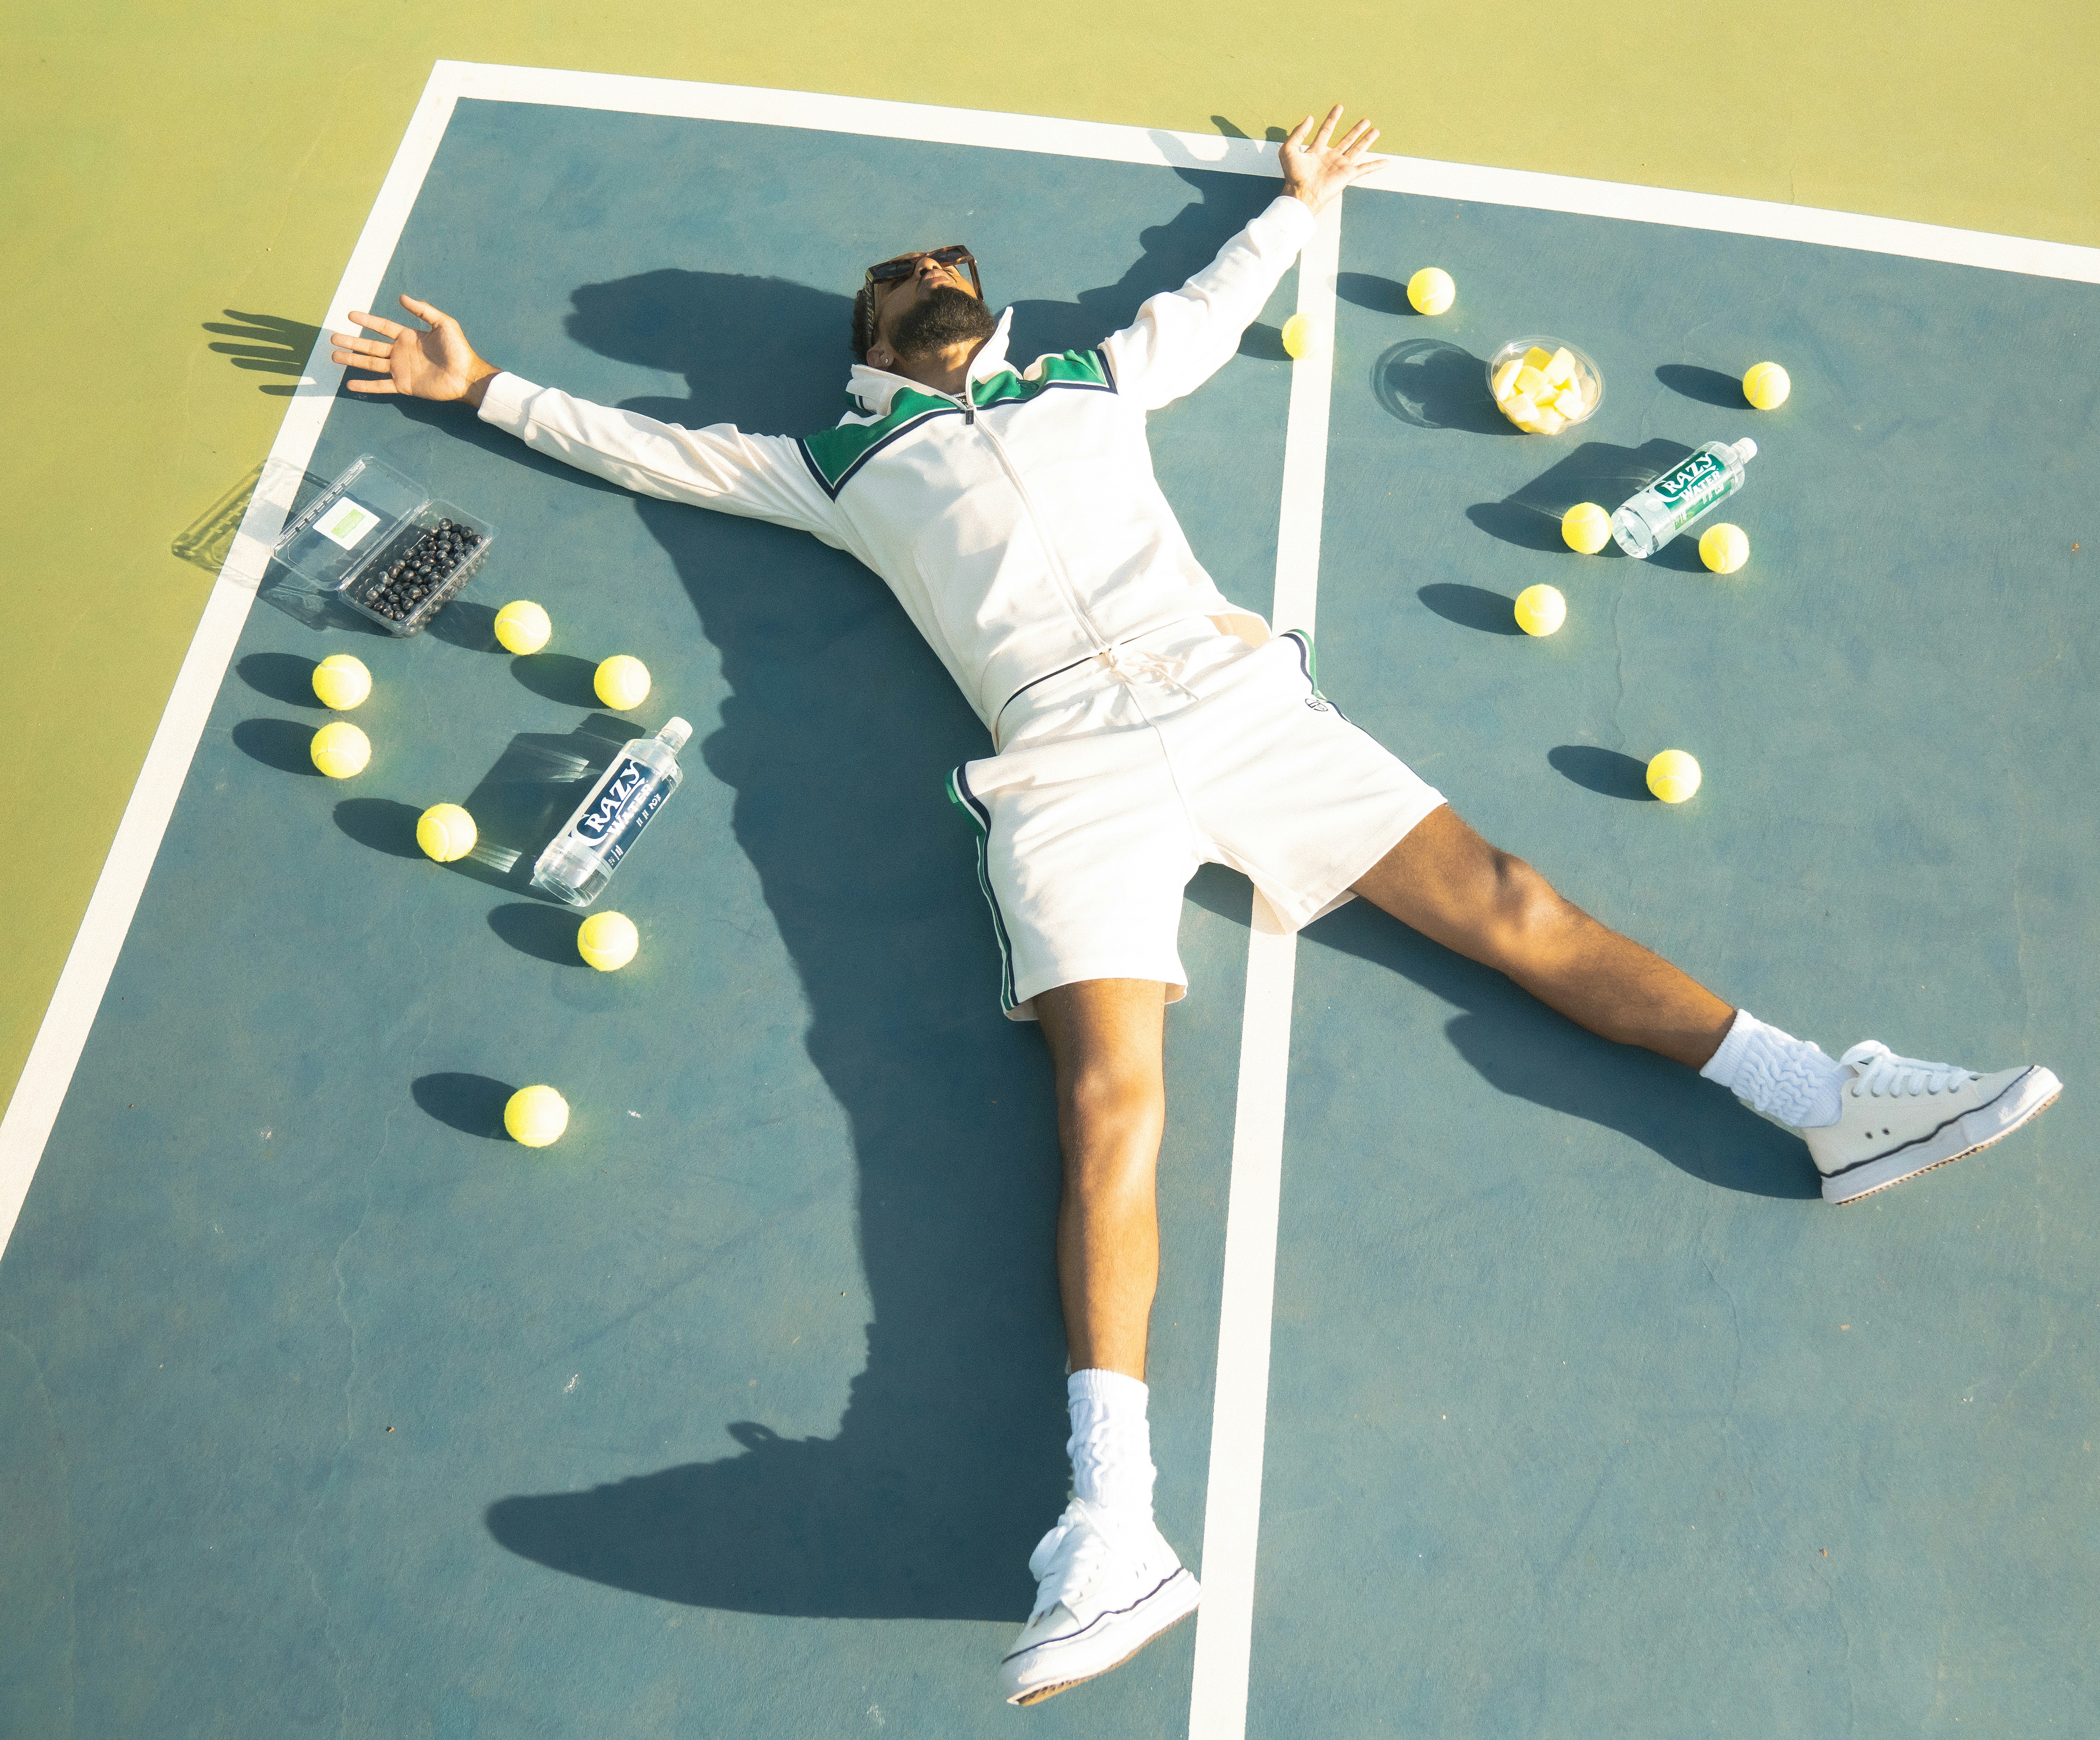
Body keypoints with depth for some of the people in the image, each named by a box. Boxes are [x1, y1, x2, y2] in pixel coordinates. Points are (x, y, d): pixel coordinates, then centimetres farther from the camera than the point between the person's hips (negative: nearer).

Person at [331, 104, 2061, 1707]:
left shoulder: (1090, 379, 30)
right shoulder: (843, 462, 24)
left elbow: (1209, 311, 48)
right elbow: (653, 446, 31)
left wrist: (1300, 198, 58)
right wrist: (483, 382, 35)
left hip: (1244, 698, 4)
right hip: (1069, 769, -3)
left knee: (1506, 901, -7)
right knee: (1111, 1104, -22)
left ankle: (1835, 1100, -4)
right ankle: (1116, 1527, -33)